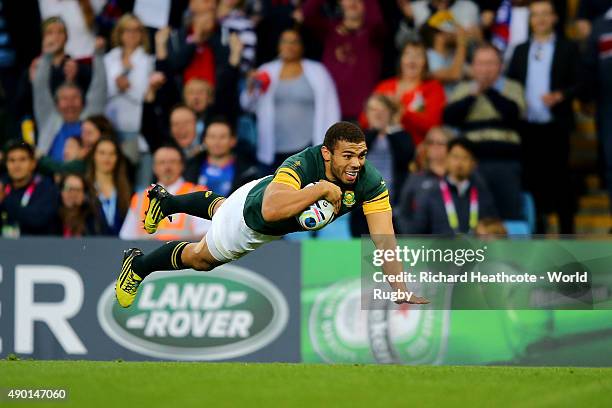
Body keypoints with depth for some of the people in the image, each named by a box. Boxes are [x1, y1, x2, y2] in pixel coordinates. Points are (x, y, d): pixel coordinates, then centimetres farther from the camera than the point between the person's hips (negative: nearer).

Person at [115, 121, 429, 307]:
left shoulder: (370, 183, -36)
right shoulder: (302, 165, -48)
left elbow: (384, 239, -40)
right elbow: (271, 210, -64)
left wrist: (401, 289, -52)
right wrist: (321, 189, -61)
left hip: (290, 225, 5)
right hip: (252, 209, -5)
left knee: (217, 208, 36)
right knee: (200, 258, 21)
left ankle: (165, 200, 66)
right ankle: (137, 265, 50)